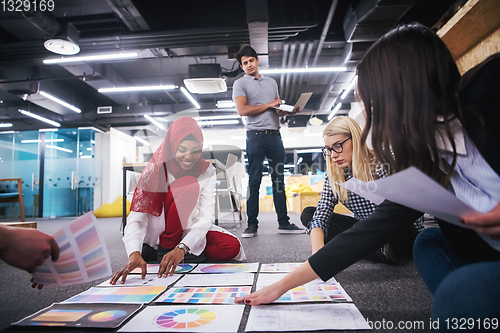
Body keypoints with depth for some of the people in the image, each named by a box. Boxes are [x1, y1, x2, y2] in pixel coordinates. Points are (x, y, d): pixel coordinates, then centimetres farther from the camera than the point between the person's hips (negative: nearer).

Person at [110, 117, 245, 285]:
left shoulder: (207, 171, -12)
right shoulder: (155, 170, -18)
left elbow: (205, 217, -21)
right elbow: (136, 218, -24)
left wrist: (181, 249, -37)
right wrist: (134, 254, -43)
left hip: (188, 234, 4)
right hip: (155, 237, -4)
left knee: (232, 247, -21)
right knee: (189, 185, -27)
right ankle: (165, 250, -14)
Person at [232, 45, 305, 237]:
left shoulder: (271, 83, 22)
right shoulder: (240, 84, 7)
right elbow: (242, 110, -9)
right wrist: (269, 105, -6)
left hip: (275, 135, 5)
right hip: (255, 136, -4)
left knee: (279, 180, 3)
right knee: (254, 181, -3)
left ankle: (284, 223, 8)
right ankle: (252, 225, 3)